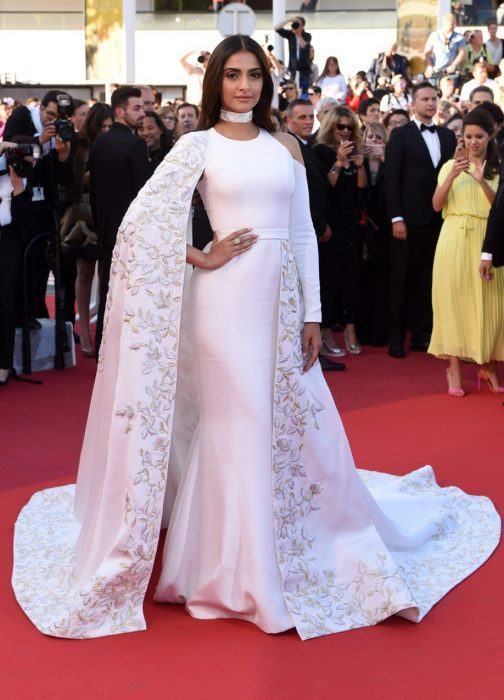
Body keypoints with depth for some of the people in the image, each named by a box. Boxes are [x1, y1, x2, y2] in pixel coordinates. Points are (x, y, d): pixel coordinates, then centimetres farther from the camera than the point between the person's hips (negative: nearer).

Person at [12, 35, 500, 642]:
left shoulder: (284, 146, 12)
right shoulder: (198, 146, 0)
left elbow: (303, 234, 10)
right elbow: (139, 221, -7)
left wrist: (311, 314, 5)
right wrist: (202, 260, -8)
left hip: (282, 297, 4)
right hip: (226, 299, -4)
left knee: (298, 426, 9)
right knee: (236, 428, 1)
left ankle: (318, 549, 29)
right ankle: (244, 574, 15)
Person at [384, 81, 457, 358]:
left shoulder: (447, 136, 14)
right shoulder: (400, 135, 0)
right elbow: (391, 179, -5)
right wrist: (396, 218, -12)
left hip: (439, 219, 4)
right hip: (409, 220, -4)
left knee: (427, 279, 7)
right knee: (402, 280, 2)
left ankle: (422, 334, 15)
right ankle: (396, 338, 9)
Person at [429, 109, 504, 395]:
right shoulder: (451, 165, 10)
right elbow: (437, 205, 1)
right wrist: (452, 176, -13)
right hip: (455, 239, 0)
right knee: (454, 297, -4)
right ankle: (454, 368, -1)